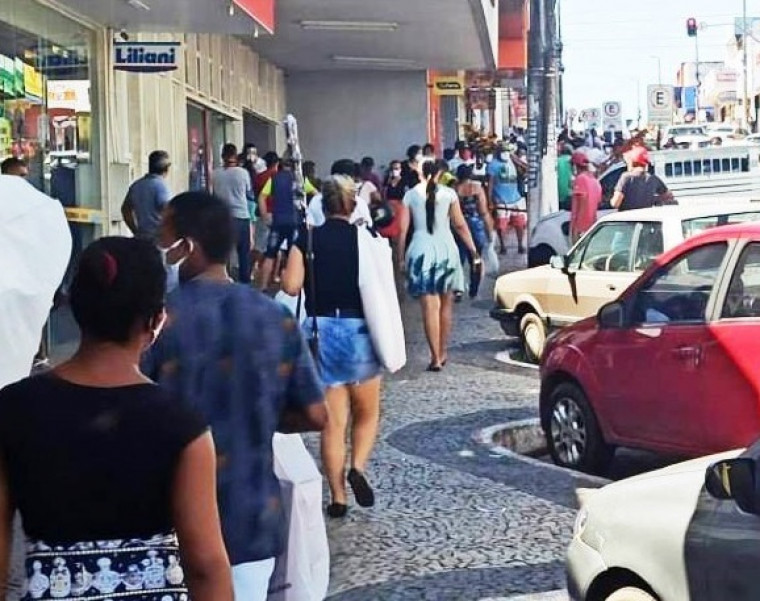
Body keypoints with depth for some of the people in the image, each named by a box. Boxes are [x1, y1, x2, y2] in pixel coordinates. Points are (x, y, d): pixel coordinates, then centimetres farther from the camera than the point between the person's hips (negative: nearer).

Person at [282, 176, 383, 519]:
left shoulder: (307, 240, -1)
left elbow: (291, 286, -9)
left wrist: (317, 280, 10)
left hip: (320, 330, 1)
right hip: (358, 329, -1)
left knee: (332, 420, 7)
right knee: (367, 413, 17)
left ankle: (338, 497, 7)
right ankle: (358, 467, -7)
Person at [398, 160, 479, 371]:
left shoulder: (411, 195, 4)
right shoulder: (448, 193, 0)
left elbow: (402, 229, 3)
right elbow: (460, 225, 1)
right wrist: (474, 250, 9)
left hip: (420, 250, 0)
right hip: (445, 249, 0)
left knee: (429, 306, -2)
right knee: (446, 304, 14)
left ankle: (436, 357, -7)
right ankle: (443, 352, 22)